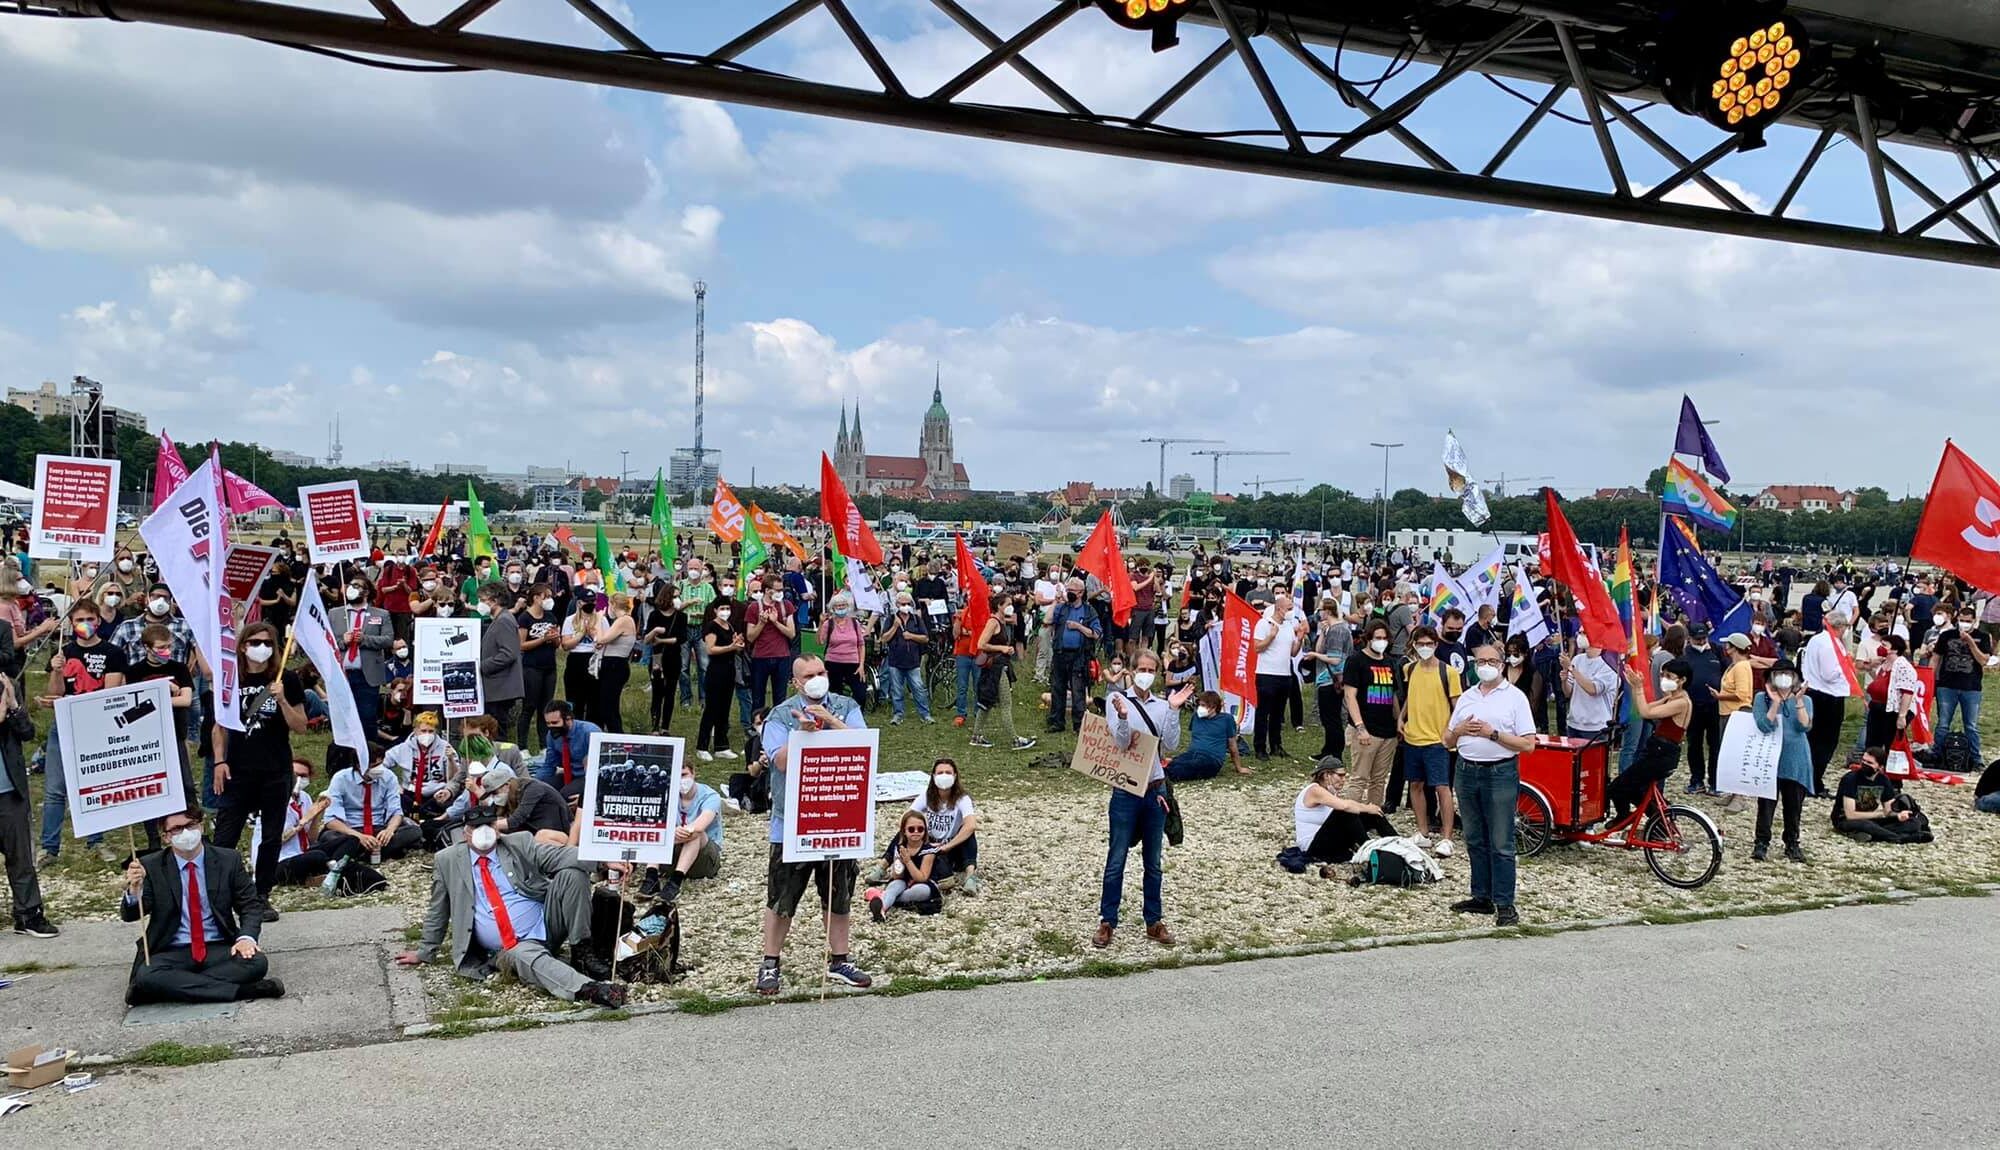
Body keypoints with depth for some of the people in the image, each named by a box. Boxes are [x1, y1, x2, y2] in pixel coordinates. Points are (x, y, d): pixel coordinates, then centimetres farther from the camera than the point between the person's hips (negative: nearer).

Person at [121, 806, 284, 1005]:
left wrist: (247, 937, -14)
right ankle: (240, 991, -31)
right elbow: (129, 915, -3)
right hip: (172, 953, 0)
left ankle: (178, 988, -22)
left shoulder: (228, 860, 6)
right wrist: (134, 890, -27)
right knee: (146, 975, -34)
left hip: (218, 949, 0)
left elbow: (251, 904, 7)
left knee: (257, 962, -29)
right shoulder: (150, 866, 4)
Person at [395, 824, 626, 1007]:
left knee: (572, 873, -21)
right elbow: (437, 911, 17)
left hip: (546, 924, 2)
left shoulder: (520, 843, 5)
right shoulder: (448, 860, 8)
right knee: (524, 956, -38)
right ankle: (589, 989, -59)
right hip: (511, 948, -2)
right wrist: (425, 952, 16)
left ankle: (581, 954, -14)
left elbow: (561, 856, -7)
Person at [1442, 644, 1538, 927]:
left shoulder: (1515, 697, -2)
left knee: (1501, 845, -4)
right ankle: (1482, 898, 19)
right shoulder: (1466, 697, 14)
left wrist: (1493, 733, -16)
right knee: (1475, 841, 11)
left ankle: (1504, 904, 1)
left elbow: (1528, 744, -8)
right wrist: (1459, 730, -5)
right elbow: (1447, 741, 16)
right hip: (1467, 773, 6)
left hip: (1500, 774, -5)